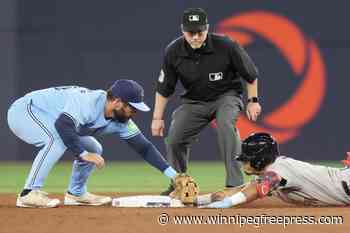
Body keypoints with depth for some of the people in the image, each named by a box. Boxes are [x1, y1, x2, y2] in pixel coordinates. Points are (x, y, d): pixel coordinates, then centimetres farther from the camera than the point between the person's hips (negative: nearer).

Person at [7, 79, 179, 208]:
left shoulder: (120, 122, -6)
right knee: (58, 140, -35)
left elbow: (143, 147, -4)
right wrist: (83, 154, -41)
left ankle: (76, 193, 21)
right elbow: (63, 125, -46)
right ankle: (29, 194, -32)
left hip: (49, 122, 9)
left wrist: (171, 173, -12)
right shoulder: (88, 101, -33)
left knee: (93, 150, 7)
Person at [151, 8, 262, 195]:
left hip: (226, 96, -4)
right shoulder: (173, 52, -16)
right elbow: (164, 88, -3)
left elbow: (250, 74, -7)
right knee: (174, 139, -5)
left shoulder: (226, 46, -24)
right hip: (194, 100, 4)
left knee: (225, 123, -33)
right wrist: (157, 118, -3)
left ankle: (235, 183, -33)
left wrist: (253, 101, -4)